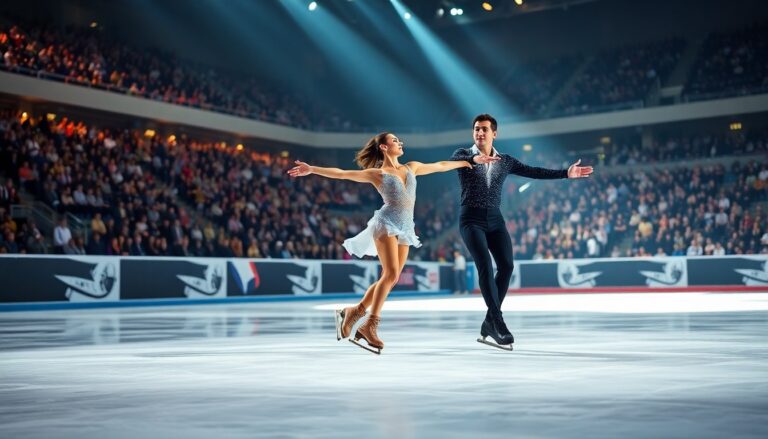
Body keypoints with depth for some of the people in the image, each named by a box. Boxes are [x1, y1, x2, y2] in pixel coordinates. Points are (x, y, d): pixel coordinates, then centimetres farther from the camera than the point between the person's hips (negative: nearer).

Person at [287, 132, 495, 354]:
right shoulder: (376, 173, 4)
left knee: (389, 278, -2)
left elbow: (441, 165, 29)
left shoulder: (412, 167, 20)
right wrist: (311, 169, -8)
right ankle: (369, 325, -16)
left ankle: (354, 312, 10)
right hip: (387, 223, -6)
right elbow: (341, 173, 0)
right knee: (391, 274, -19)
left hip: (405, 228, 6)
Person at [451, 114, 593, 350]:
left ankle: (489, 322, 2)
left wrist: (565, 173, 3)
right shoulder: (463, 154, 1)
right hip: (471, 219, -4)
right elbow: (454, 160, -23)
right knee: (485, 265, -19)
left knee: (506, 266, -7)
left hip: (495, 218, 4)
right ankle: (498, 322, -21)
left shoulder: (505, 161, 12)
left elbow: (533, 172, 10)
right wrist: (474, 158, -45)